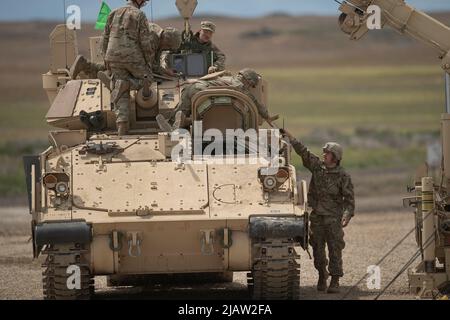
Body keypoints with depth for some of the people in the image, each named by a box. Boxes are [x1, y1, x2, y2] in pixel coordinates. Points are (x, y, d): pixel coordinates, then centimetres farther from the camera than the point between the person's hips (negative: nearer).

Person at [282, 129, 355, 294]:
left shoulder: (343, 176, -7)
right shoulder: (317, 166, 4)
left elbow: (349, 198, -8)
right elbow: (303, 151, 3)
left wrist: (347, 216, -20)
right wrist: (289, 136, -2)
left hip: (333, 217, -4)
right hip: (317, 215, 4)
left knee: (334, 249, -6)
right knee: (318, 249, 8)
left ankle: (335, 281, -3)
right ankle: (322, 276, 24)